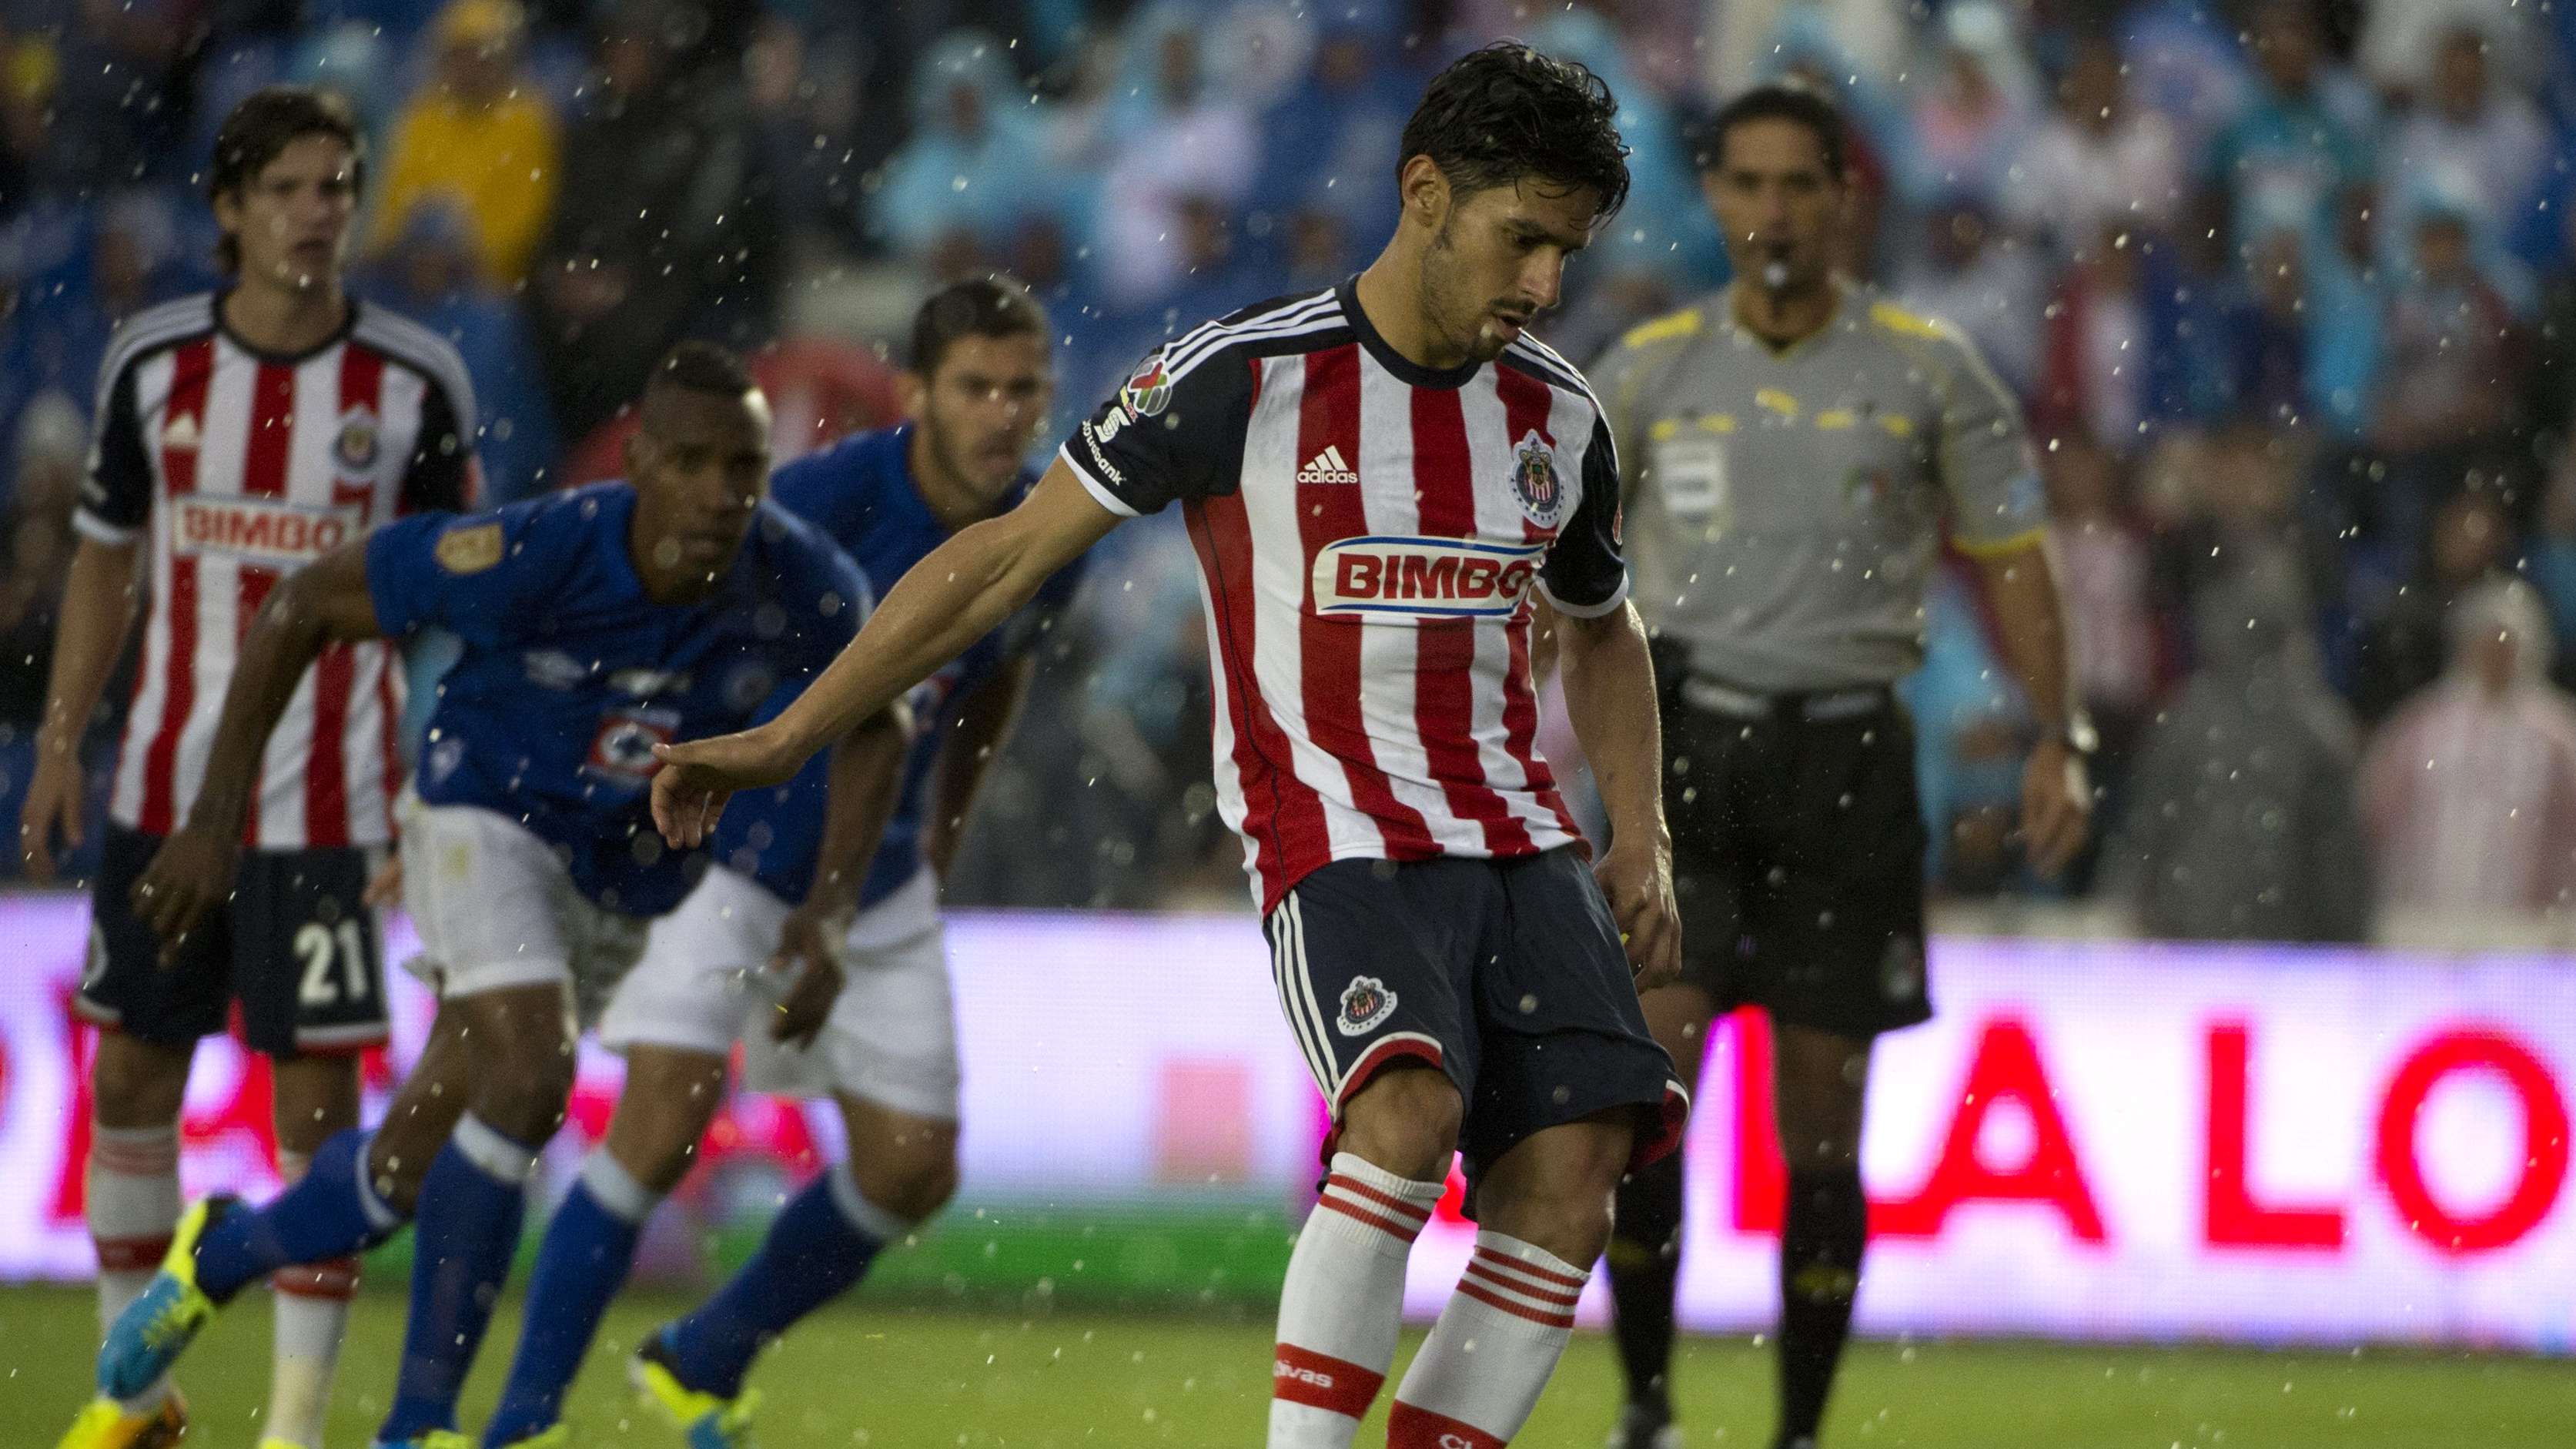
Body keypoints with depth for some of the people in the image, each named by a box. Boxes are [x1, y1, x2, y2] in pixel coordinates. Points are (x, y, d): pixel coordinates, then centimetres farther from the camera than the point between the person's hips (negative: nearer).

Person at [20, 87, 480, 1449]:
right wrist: (59, 743, 6)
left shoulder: (415, 382, -5)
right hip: (164, 787, 3)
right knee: (131, 1078, 8)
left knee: (316, 1095, -4)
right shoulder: (152, 362, 1)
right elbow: (104, 559, 11)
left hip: (329, 805, -3)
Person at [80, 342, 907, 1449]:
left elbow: (872, 721, 0)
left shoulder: (807, 589, -22)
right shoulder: (531, 555, -30)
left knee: (414, 1167, 7)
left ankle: (222, 1254, 37)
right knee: (529, 1079, -28)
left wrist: (829, 912, -11)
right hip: (490, 818, -4)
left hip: (634, 878, 4)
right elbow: (305, 606, -16)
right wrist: (216, 815, -15)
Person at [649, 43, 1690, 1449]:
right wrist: (785, 738, -6)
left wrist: (1642, 846, 13)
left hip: (1515, 836, 6)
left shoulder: (1557, 418, 9)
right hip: (1334, 840, -6)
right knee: (1412, 1109, -31)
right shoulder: (1245, 377, -8)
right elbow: (1010, 555, -4)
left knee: (1572, 1176, -13)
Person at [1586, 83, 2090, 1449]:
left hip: (1845, 756, 0)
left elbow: (2010, 559, 7)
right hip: (1688, 744, 0)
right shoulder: (1650, 366, 6)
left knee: (1821, 1121, 1)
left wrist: (2058, 740, -3)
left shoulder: (1927, 367, 3)